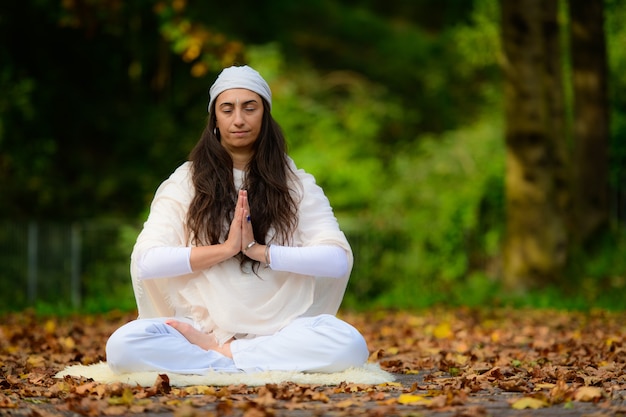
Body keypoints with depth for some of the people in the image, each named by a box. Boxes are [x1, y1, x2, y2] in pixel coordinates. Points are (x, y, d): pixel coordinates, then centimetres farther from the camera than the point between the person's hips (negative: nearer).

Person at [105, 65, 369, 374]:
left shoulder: (294, 183, 8)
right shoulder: (186, 181, 7)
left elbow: (338, 259, -7)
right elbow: (145, 261, -6)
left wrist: (259, 250, -15)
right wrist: (225, 248, -14)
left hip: (278, 332, 0)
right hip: (203, 325, 0)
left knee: (349, 344, -32)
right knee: (123, 345, -30)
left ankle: (216, 353, -20)